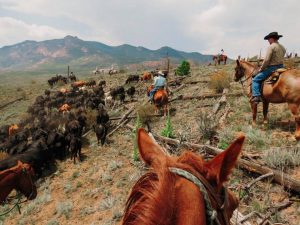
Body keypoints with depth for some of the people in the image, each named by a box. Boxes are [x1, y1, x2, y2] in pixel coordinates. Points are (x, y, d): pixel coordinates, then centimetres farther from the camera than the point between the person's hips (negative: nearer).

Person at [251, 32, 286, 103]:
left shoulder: (271, 47, -13)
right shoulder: (283, 47, 13)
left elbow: (266, 60, -19)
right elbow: (279, 58, 17)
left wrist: (261, 69, -7)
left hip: (271, 68, -8)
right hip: (281, 67, 9)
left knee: (256, 80, -6)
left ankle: (256, 96, -20)